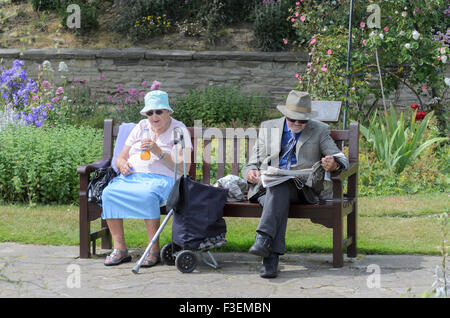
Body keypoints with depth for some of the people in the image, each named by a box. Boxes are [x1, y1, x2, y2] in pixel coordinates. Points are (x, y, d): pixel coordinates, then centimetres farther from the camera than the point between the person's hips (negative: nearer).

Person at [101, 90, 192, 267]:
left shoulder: (179, 130, 4)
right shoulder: (141, 127, 20)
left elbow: (184, 168, -8)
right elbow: (120, 158, 20)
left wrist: (159, 152, -18)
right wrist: (123, 164, -5)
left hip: (161, 178, -5)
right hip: (132, 176, 5)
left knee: (147, 196, -39)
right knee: (108, 193, -26)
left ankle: (154, 250, -29)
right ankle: (119, 249, -23)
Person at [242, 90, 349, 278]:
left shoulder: (320, 131, 16)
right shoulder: (268, 128, 21)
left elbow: (341, 158, 8)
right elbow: (253, 162, 19)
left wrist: (334, 164, -18)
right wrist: (251, 173, -7)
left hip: (300, 189, -1)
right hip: (266, 186, 1)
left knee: (279, 187, -36)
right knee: (278, 200, -35)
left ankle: (264, 237, -50)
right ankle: (271, 256, -47)